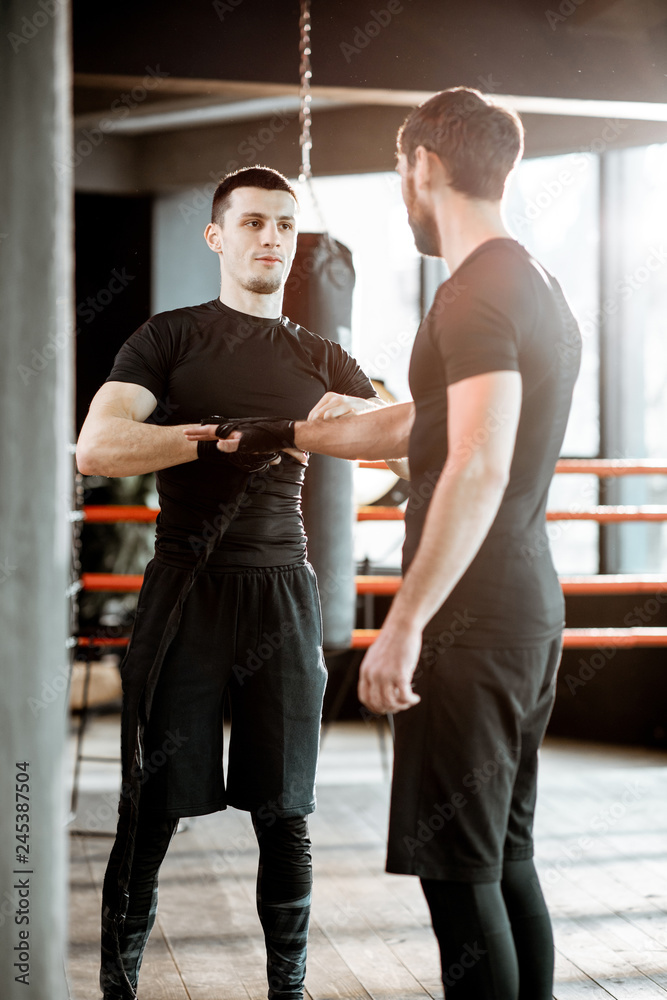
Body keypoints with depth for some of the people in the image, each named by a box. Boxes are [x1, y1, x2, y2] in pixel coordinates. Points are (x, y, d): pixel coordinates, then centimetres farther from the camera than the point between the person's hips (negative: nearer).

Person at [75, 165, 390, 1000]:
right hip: (186, 588, -2)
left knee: (284, 811, 4)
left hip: (282, 590, 3)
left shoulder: (321, 360, 16)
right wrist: (226, 437, -17)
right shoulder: (169, 338, 5)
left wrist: (356, 415, -10)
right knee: (152, 809, -1)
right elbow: (96, 448, -10)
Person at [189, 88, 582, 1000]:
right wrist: (281, 435, 32)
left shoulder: (477, 294, -14)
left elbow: (480, 466, -26)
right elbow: (418, 425, 26)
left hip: (473, 617, -10)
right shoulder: (541, 290, 17)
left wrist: (404, 624, -26)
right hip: (532, 607, 10)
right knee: (507, 860, 16)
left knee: (458, 870, -3)